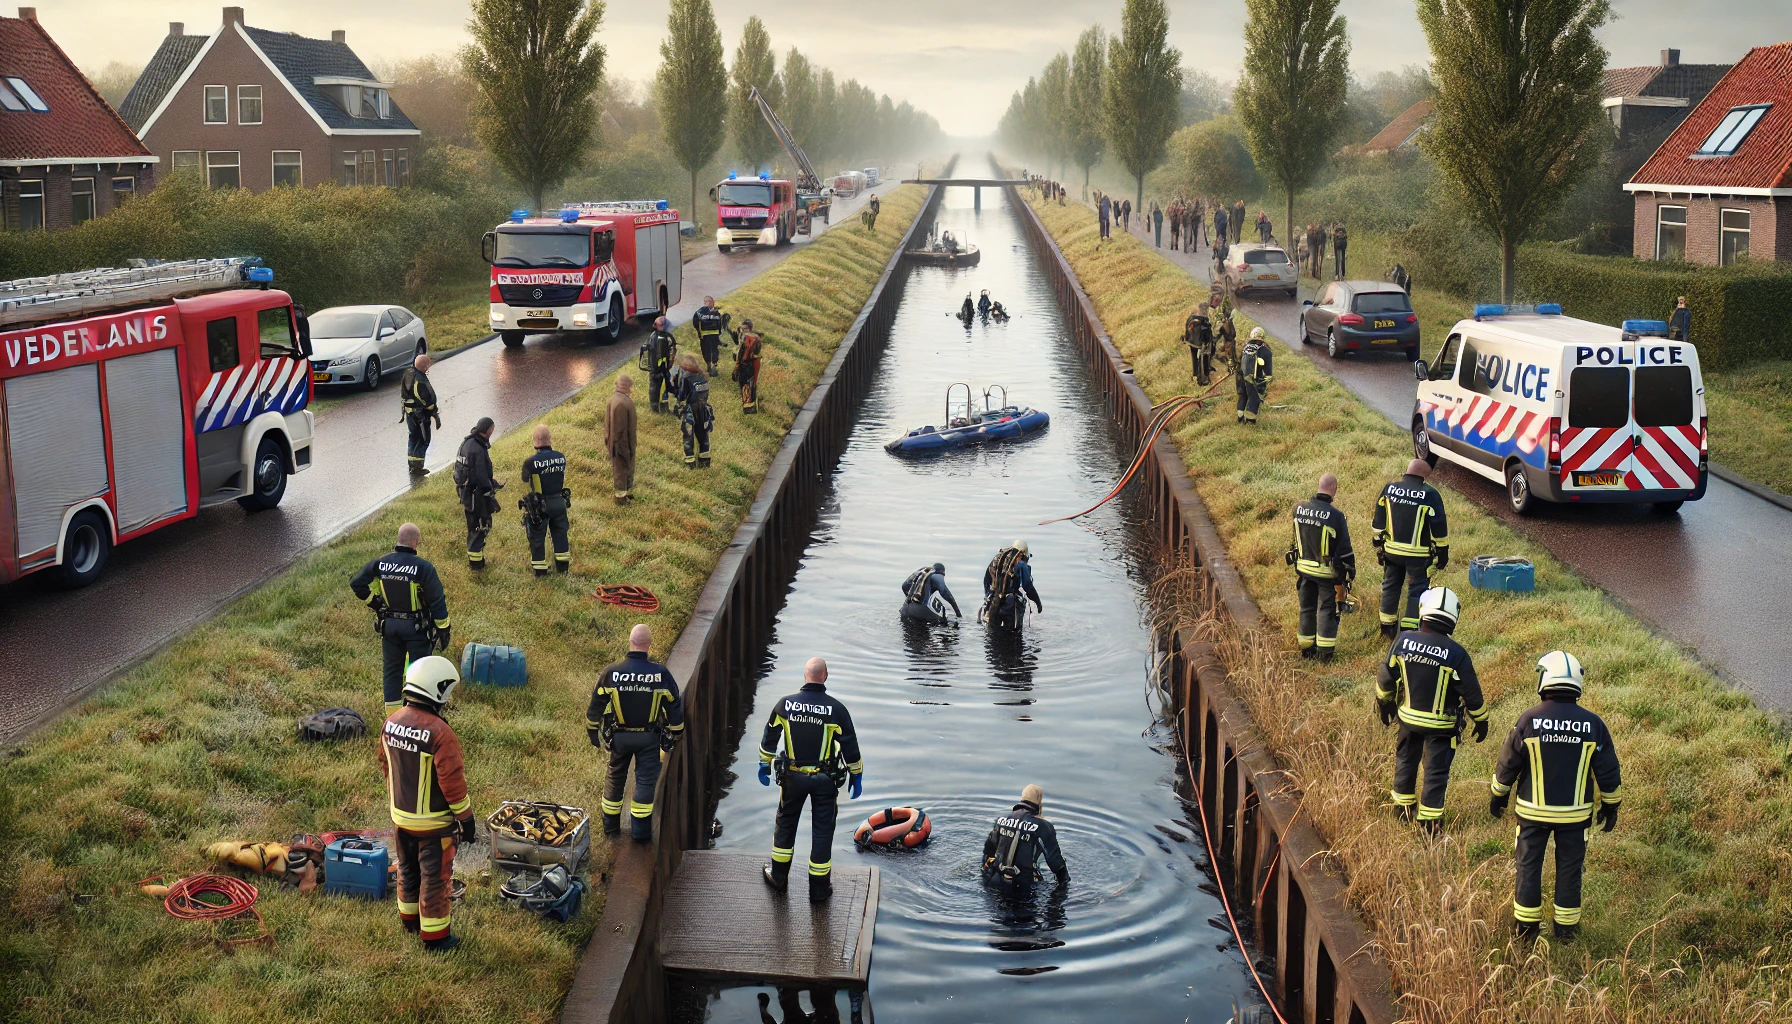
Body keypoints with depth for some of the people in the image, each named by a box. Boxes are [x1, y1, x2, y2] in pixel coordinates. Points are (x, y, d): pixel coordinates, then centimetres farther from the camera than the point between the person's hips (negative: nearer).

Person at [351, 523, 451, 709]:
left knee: (391, 669, 15)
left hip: (388, 624, 4)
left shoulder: (381, 563, -6)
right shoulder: (423, 567, -19)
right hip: (416, 627, -4)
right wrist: (443, 629, -5)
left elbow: (356, 583, 4)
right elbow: (437, 601, -14)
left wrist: (375, 602, 11)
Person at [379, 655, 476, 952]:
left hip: (400, 816, 7)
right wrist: (466, 818, -11)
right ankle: (435, 936, 18)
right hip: (432, 822, -7)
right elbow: (453, 782, -23)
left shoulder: (392, 722, -5)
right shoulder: (440, 733, -27)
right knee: (434, 877, 8)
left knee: (408, 869, 25)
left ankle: (410, 917, 43)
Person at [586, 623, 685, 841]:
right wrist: (676, 733, 9)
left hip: (619, 737, 1)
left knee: (615, 778, 18)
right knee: (646, 780, 9)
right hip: (649, 738, -1)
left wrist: (592, 733, 11)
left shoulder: (611, 672, -14)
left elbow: (595, 706, -4)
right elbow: (674, 707, -6)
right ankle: (640, 830, 10)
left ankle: (611, 824, 29)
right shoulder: (660, 674, -15)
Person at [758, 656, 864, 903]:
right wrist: (857, 776, 7)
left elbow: (769, 737, 5)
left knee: (786, 823, 21)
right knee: (822, 830, 9)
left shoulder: (785, 704, -7)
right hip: (824, 780, -2)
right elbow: (850, 746, -6)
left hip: (793, 776, 2)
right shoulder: (836, 708, -13)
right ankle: (819, 887, 17)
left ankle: (778, 876, 33)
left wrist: (765, 765, 20)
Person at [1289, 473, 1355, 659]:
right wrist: (1350, 571, -3)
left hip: (1304, 567, 5)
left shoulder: (1299, 509, -5)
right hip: (1327, 572, -4)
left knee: (1307, 608, 17)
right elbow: (1345, 548, -14)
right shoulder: (1336, 515, -20)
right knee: (1327, 609, 8)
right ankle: (1325, 650, 11)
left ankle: (1306, 647, 26)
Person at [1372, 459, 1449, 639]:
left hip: (1392, 550, 4)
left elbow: (1379, 521, 6)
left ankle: (1388, 628, 27)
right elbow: (1439, 527, -9)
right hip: (1418, 554, -4)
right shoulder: (1429, 494, -12)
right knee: (1417, 590, 6)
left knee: (1390, 586, 18)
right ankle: (1409, 630, 3)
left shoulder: (1389, 489, 0)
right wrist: (1442, 553, 1)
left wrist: (1378, 546, 15)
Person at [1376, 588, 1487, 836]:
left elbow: (1385, 677, -2)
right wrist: (1480, 721, 5)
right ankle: (1429, 821, 14)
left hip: (1408, 718, 3)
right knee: (1436, 771, 9)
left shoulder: (1403, 640, -13)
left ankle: (1402, 808, 37)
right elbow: (1471, 693, -11)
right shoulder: (1456, 654, -21)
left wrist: (1385, 704, 16)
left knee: (1406, 760, 23)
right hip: (1441, 725, -3)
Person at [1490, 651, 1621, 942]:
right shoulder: (1593, 724, -8)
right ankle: (1566, 929, 21)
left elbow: (1507, 765, -3)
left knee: (1529, 866, 11)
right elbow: (1608, 772, -1)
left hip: (1533, 811, -1)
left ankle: (1527, 928, 18)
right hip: (1576, 814, 1)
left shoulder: (1528, 720, -12)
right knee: (1569, 869, 13)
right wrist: (1610, 807, 13)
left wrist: (1497, 796, 12)